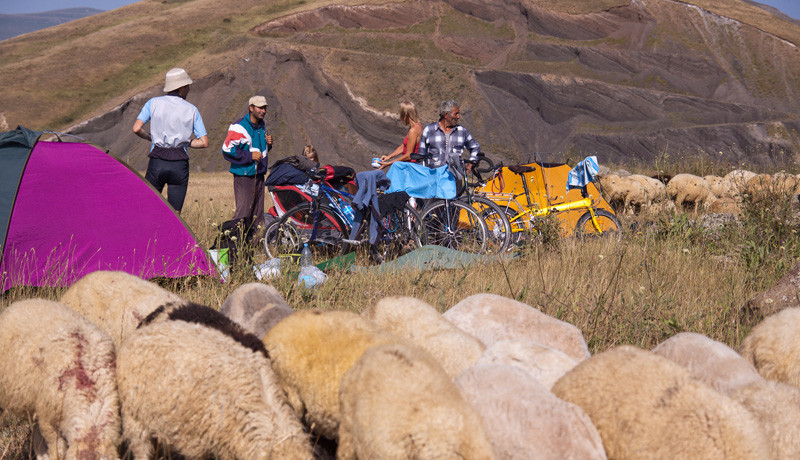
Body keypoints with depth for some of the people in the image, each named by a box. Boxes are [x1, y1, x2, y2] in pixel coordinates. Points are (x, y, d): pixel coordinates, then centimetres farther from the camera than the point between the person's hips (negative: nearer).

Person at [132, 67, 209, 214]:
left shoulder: (153, 103, 4)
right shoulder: (191, 110, 6)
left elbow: (137, 129, -6)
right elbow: (204, 142, 3)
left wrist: (151, 138, 13)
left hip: (157, 163, 0)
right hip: (180, 165, 0)